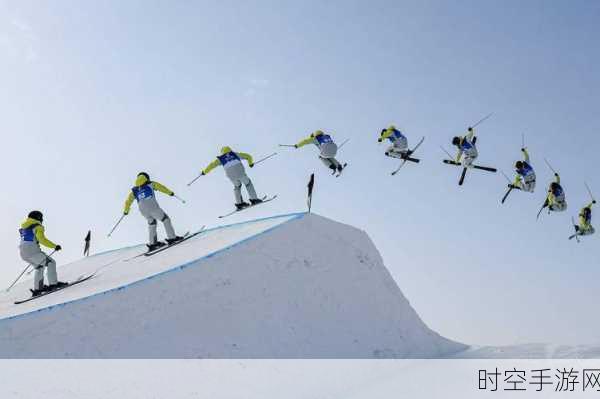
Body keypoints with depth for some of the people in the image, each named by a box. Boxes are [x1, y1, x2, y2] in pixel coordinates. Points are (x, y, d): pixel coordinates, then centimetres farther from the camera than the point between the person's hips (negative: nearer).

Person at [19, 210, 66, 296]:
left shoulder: (23, 227, 26)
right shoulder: (37, 226, -1)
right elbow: (42, 239, -16)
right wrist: (54, 246, -17)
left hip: (22, 252, 9)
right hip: (32, 250, -9)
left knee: (39, 267, 24)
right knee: (51, 263, -3)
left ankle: (37, 289, 21)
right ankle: (53, 284, -15)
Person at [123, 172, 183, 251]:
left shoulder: (134, 190, 24)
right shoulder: (150, 184, 15)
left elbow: (128, 200, 26)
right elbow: (160, 187, 17)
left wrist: (126, 210, 38)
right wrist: (170, 192, 27)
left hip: (142, 210, 5)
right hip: (152, 206, -4)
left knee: (151, 223, 26)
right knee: (165, 219, 10)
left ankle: (152, 243, 24)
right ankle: (172, 238, 6)